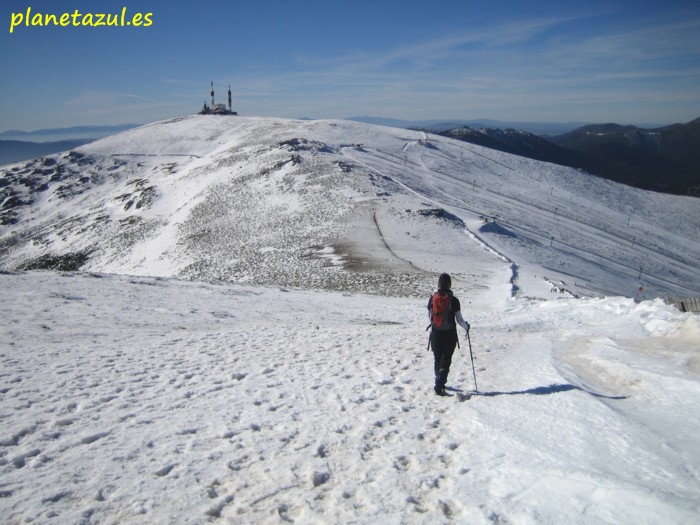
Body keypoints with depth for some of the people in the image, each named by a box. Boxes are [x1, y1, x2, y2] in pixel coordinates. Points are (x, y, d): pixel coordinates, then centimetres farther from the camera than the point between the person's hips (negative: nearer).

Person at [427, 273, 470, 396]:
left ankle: (440, 382, 29)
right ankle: (439, 385, -7)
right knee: (445, 360, 5)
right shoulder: (454, 300, -12)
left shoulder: (432, 298, -4)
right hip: (449, 334, -2)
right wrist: (466, 326, 13)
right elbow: (459, 320, -8)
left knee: (438, 359, 18)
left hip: (435, 334, 3)